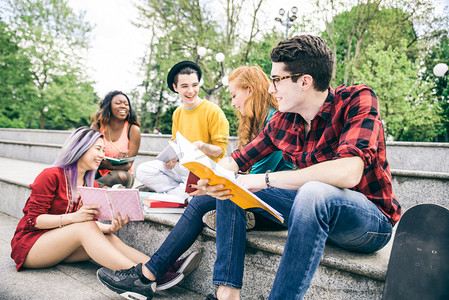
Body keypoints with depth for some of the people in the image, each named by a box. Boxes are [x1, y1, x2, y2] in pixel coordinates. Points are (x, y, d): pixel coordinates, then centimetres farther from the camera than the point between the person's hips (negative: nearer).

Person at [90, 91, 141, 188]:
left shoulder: (133, 129, -6)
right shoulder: (97, 126, -2)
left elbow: (128, 165, -10)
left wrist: (111, 165, -34)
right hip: (99, 173, 0)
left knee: (122, 176, -36)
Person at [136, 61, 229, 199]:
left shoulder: (213, 111, -10)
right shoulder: (177, 113, 11)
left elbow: (221, 150, -10)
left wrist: (203, 147, -31)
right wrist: (171, 158, -4)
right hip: (182, 166, 6)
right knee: (143, 171, -12)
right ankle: (181, 192, -11)